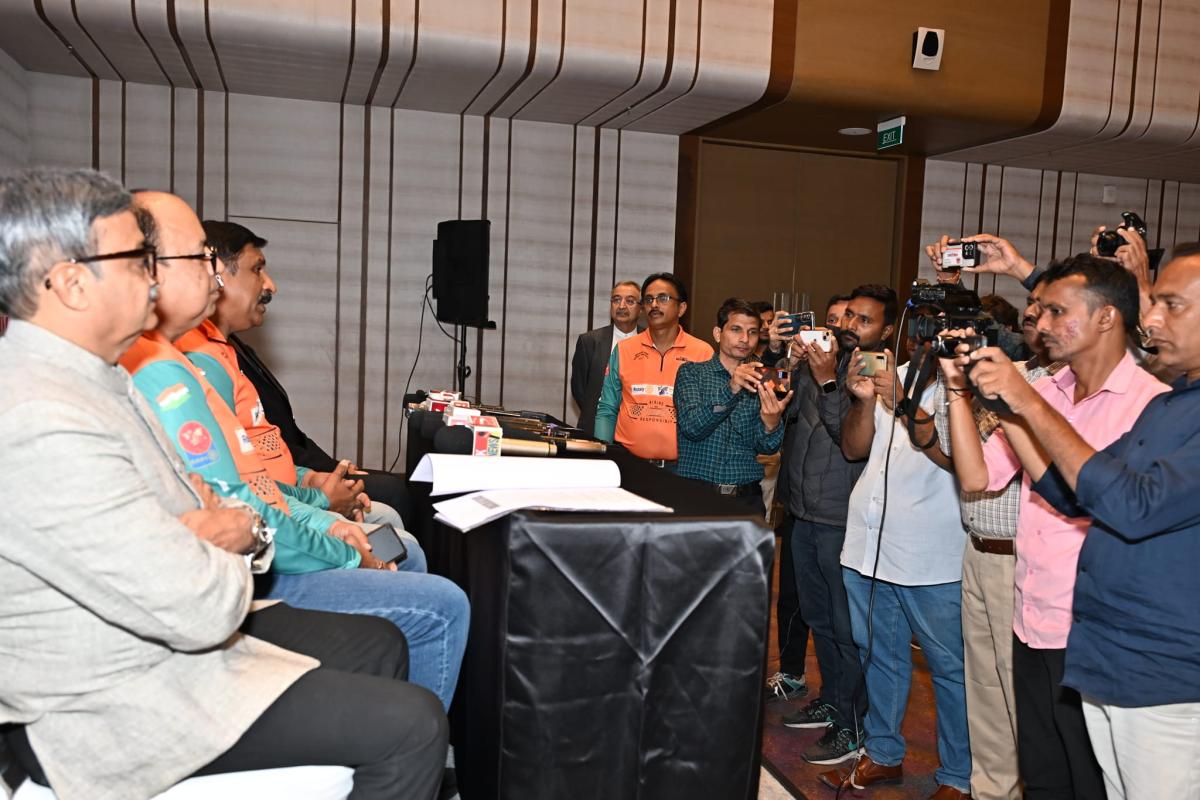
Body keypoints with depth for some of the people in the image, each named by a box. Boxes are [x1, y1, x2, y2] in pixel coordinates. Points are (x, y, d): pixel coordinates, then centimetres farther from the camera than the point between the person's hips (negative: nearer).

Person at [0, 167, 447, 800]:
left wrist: (237, 531, -11)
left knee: (379, 645, 17)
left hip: (173, 630, 10)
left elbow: (188, 510, 12)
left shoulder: (93, 375, 6)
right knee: (411, 725, -15)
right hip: (111, 704, -10)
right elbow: (199, 609, -30)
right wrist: (226, 545, -8)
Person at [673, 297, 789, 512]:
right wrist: (731, 390, -25)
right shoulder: (691, 372, 4)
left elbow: (766, 448, 1)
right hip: (696, 493, -2)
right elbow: (692, 427, -11)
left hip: (746, 496, 2)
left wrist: (771, 424, -20)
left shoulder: (761, 383, 11)